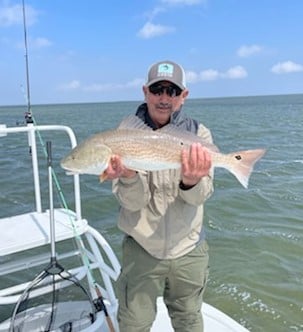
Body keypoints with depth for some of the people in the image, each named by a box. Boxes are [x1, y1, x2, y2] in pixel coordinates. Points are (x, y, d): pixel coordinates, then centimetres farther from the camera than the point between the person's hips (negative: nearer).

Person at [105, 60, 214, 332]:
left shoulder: (199, 134, -6)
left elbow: (199, 197, -15)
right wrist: (128, 177, -36)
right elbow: (133, 203, -15)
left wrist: (191, 181, -38)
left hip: (189, 250, 1)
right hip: (141, 249, -1)